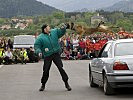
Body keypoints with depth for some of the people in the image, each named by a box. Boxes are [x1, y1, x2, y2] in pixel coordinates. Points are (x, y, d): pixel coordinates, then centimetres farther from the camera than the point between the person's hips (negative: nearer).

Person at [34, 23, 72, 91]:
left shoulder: (54, 32, 5)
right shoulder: (40, 38, -6)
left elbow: (61, 32, 16)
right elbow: (36, 46, -6)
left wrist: (63, 28, -6)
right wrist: (39, 51, -23)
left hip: (56, 54, 2)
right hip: (47, 56, -2)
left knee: (61, 68, -5)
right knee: (46, 70, 2)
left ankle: (66, 83, 3)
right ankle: (43, 85, 20)